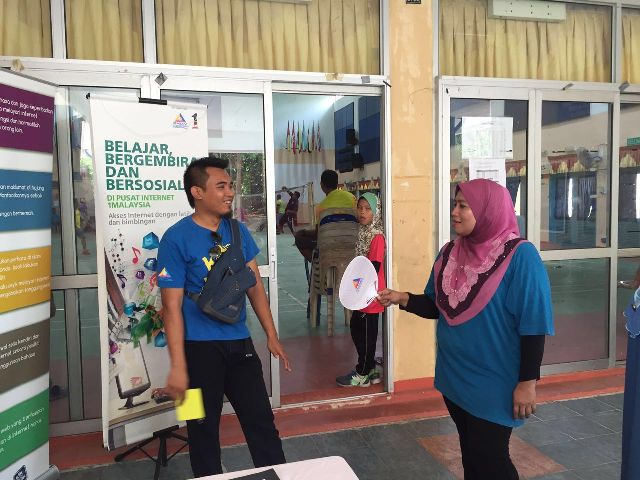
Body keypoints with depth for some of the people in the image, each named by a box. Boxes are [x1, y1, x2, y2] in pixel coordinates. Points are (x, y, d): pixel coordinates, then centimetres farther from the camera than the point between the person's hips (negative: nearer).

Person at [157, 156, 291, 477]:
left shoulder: (238, 231, 4)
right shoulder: (176, 238, -13)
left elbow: (255, 286, 9)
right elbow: (172, 307, -14)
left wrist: (271, 336, 9)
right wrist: (178, 366, -17)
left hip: (240, 342, 5)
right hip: (201, 347, -4)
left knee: (262, 421, 12)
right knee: (204, 428, 13)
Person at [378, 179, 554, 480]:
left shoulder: (519, 256, -17)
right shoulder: (450, 253, 1)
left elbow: (533, 325, -17)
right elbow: (435, 307, 8)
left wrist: (527, 382, -16)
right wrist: (402, 298, -10)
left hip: (493, 384, -6)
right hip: (454, 378, 6)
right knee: (471, 455, 21)